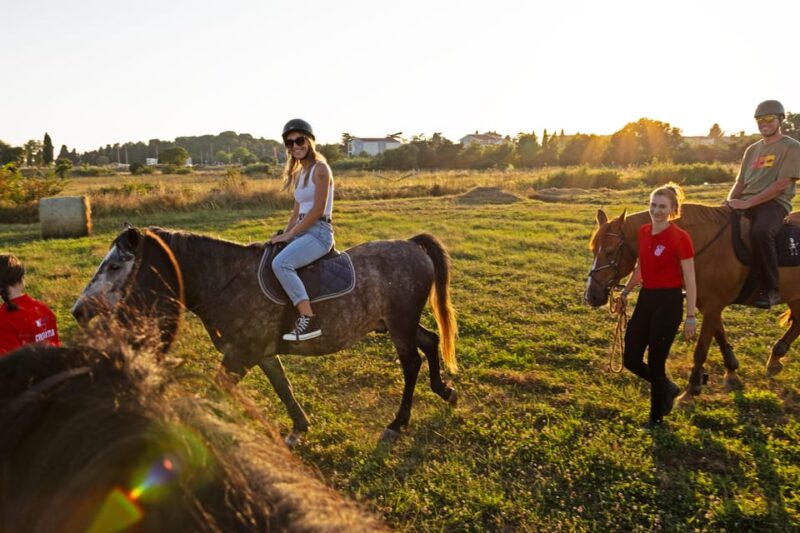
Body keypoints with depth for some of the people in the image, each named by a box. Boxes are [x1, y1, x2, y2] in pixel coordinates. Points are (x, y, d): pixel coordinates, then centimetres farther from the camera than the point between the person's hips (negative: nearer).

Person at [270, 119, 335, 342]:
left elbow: (318, 210, -16)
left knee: (280, 263, -30)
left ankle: (309, 321, -28)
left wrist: (289, 234, -14)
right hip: (303, 231, 10)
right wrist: (284, 235, 5)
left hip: (319, 232, -10)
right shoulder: (298, 173, 16)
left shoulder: (320, 169, -9)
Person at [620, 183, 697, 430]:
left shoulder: (680, 238, -14)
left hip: (668, 302, -7)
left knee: (655, 361, 2)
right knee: (631, 359, 8)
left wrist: (690, 317, -13)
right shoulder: (643, 232, 5)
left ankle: (656, 417, 23)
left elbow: (690, 280, -12)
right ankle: (667, 388, 36)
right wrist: (626, 291, 15)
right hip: (645, 299, 7)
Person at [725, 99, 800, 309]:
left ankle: (771, 290, -26)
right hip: (746, 204, 7)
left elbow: (782, 183, -12)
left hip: (774, 203, -7)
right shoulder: (752, 150, 20)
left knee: (760, 233, -37)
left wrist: (748, 202, -20)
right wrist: (730, 201, -3)